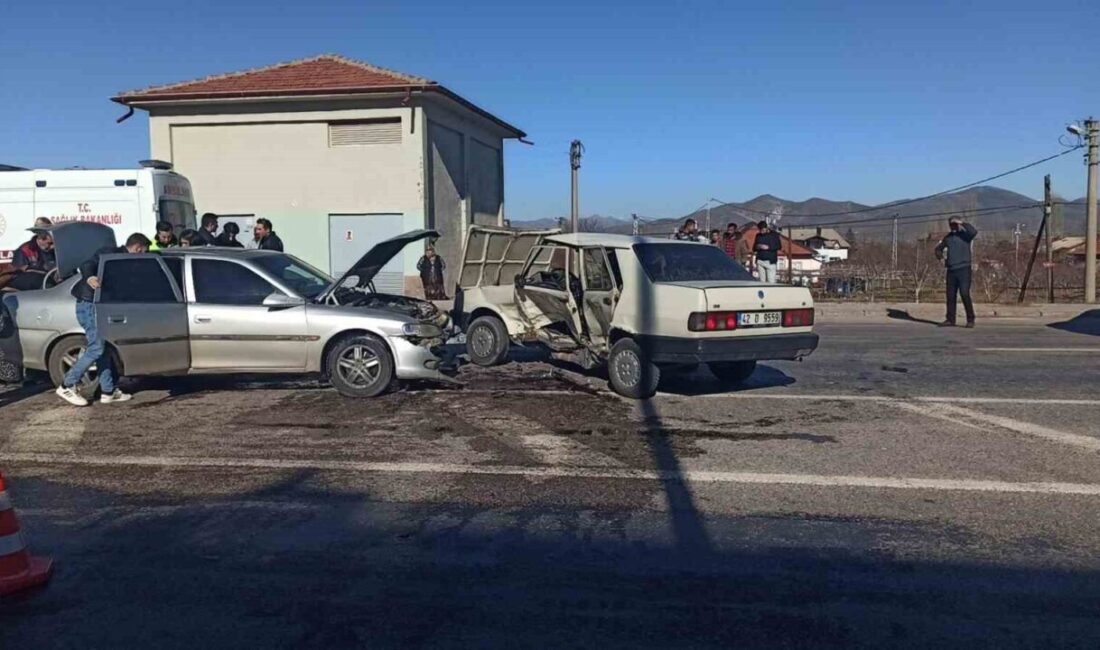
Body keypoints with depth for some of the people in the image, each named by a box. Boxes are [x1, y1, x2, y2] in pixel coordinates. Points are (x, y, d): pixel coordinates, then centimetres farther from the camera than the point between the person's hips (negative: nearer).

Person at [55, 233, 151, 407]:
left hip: (97, 306, 10)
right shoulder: (111, 253, -9)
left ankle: (108, 391, 13)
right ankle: (67, 386, -3)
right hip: (89, 304, -10)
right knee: (96, 348, -11)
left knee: (103, 348, 10)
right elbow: (87, 264, -25)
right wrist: (89, 278, -46)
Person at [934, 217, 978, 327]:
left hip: (963, 269, -5)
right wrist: (940, 256, 8)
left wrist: (962, 223, -21)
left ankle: (970, 319, -5)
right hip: (951, 270, 5)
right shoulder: (948, 237, 13)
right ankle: (950, 320, 12)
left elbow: (974, 231, -25)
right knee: (951, 295, 6)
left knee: (965, 294, -12)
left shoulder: (965, 235, -2)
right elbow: (939, 248, 28)